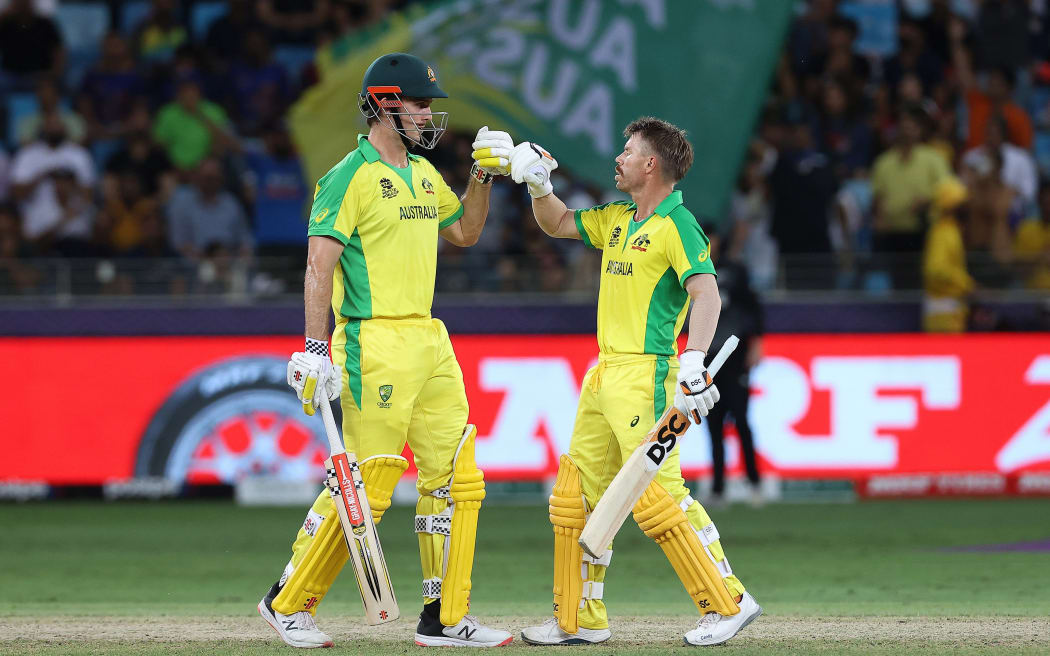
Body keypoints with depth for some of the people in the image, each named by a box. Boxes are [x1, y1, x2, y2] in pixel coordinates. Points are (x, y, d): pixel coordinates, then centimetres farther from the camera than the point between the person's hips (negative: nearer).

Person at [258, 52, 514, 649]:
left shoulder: (423, 174, 16)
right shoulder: (350, 178, -10)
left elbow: (464, 232, 29)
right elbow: (320, 267, -16)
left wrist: (484, 176, 14)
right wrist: (316, 349, -23)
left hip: (429, 342, 9)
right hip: (375, 346, -9)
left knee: (457, 478, 5)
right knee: (366, 486, -9)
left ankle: (445, 618, 11)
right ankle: (289, 601, 6)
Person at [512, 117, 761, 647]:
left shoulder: (677, 225, -10)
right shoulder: (617, 220, 15)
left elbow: (706, 292, -22)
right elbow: (558, 224, 30)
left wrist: (694, 360, -35)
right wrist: (539, 186, 10)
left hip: (646, 375, -9)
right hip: (605, 374, 9)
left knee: (657, 494, -15)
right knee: (575, 493, 9)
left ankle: (727, 603, -8)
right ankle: (580, 621, 16)